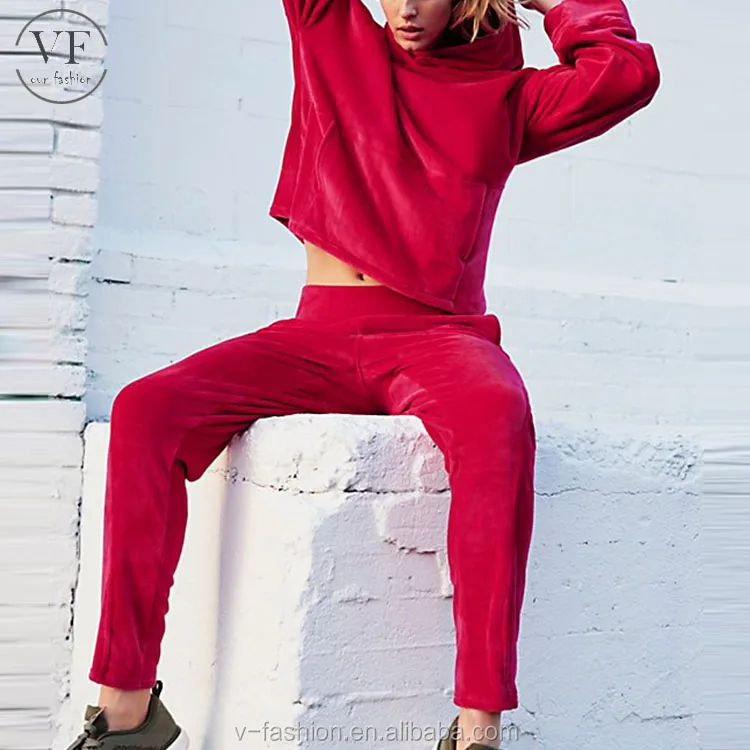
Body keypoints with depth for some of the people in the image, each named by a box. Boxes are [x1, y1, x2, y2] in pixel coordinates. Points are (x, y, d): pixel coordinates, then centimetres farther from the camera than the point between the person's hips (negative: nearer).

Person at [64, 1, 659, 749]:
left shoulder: (504, 95, 13)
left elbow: (627, 72, 3)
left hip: (437, 336, -2)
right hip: (320, 333, 2)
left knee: (498, 418, -38)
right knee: (145, 409, -21)